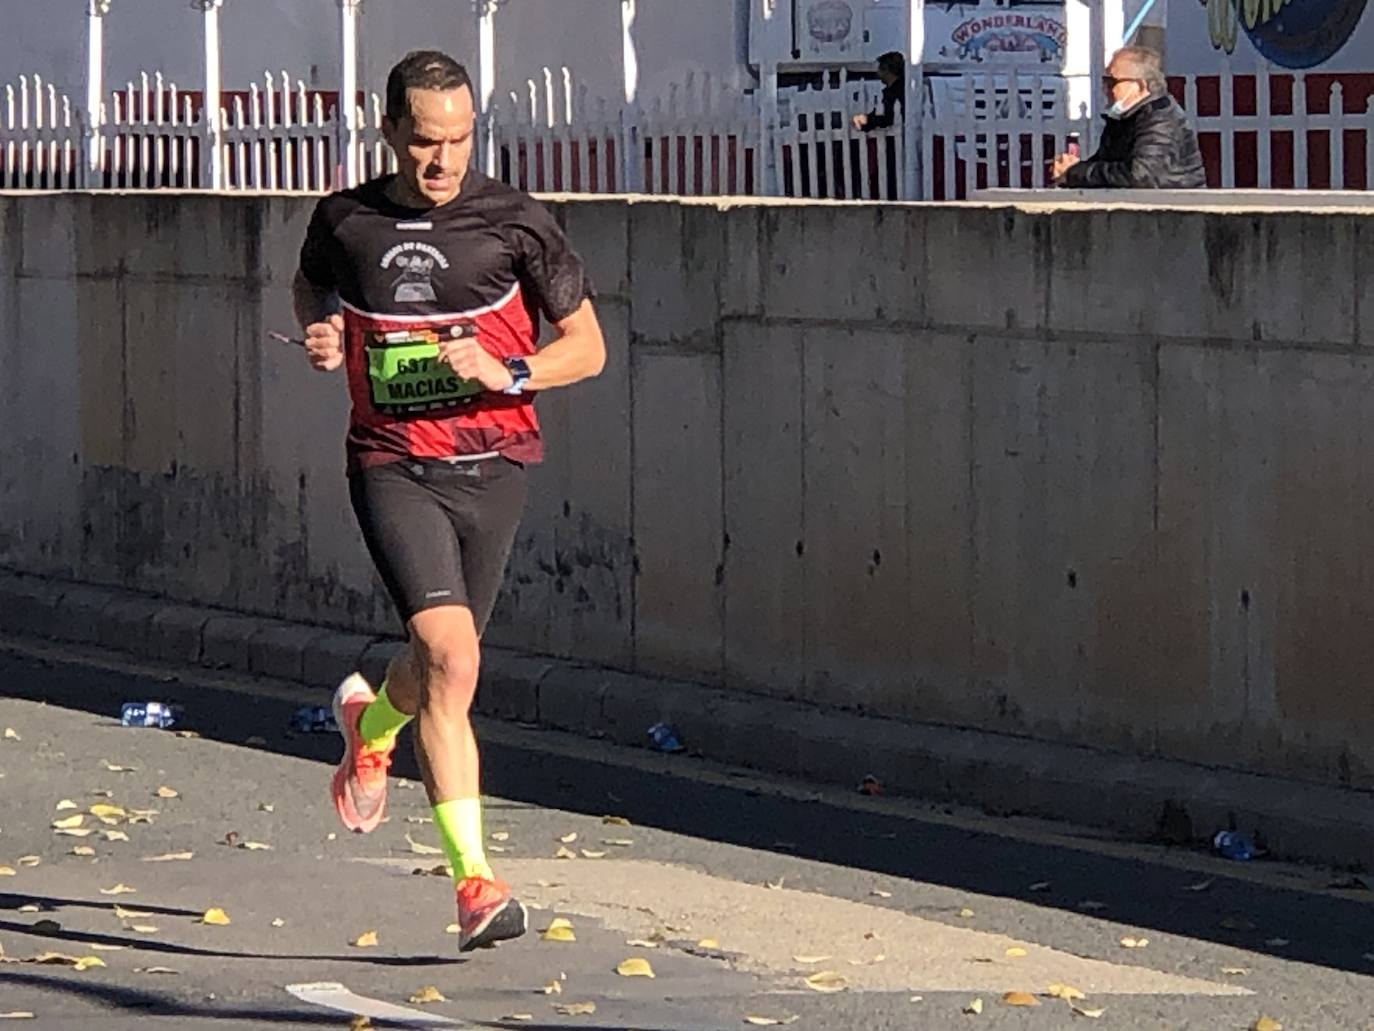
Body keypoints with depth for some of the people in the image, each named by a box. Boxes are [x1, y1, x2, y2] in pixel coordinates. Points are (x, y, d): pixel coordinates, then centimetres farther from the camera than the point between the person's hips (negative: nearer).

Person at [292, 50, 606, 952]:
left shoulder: (516, 224, -4)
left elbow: (588, 346, 2)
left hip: (492, 468, 1)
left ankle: (371, 721, 52)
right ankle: (474, 878, -17)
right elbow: (312, 284, 25)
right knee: (451, 657, -20)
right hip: (393, 468, -1)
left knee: (442, 663, 14)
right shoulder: (346, 222, 1)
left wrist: (507, 372, -16)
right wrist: (323, 338, 3)